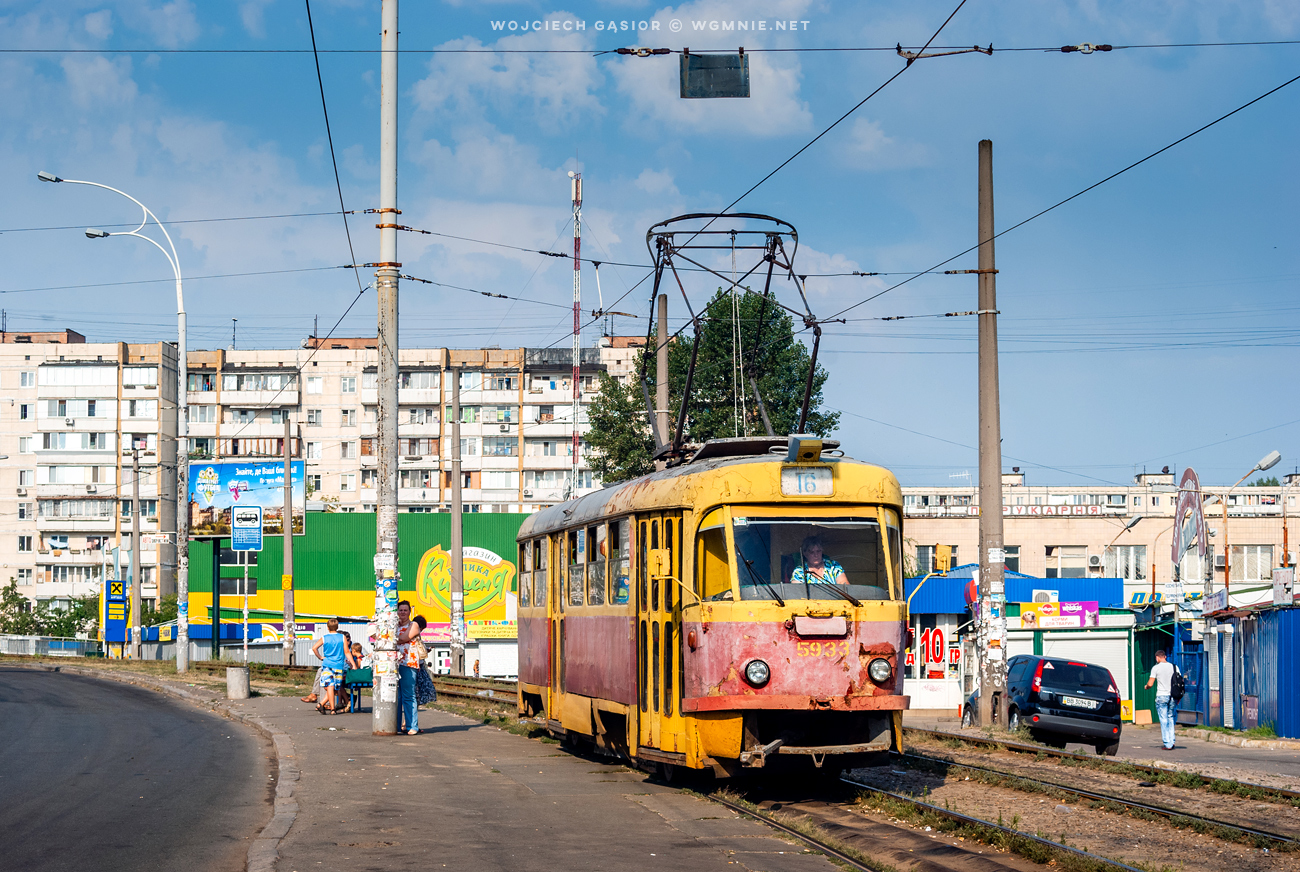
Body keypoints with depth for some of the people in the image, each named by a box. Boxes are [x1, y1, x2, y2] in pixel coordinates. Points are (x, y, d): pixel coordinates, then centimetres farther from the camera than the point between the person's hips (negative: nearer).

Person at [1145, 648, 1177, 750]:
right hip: (1172, 696, 4)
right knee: (1170, 718, 16)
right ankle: (1172, 742, 11)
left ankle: (1167, 744, -1)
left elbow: (1150, 684, -8)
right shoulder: (1173, 667, 6)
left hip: (1161, 696, -4)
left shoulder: (1156, 668, -6)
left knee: (1164, 720, 1)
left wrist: (1146, 686, 15)